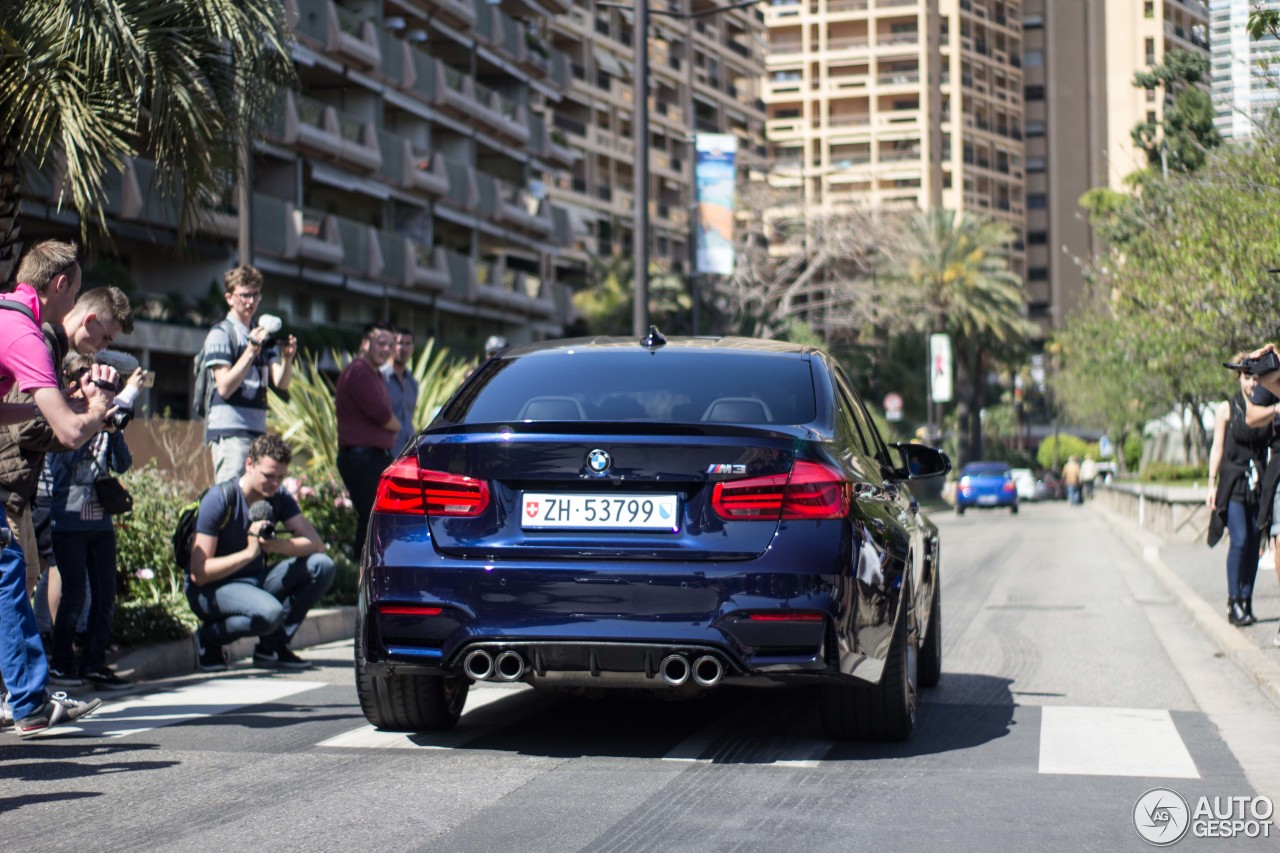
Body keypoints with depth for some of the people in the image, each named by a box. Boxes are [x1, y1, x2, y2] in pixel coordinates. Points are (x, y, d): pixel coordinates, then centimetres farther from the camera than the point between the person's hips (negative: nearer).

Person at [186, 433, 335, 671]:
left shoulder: (279, 499, -1)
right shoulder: (219, 500, -19)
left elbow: (316, 544, -11)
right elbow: (199, 573, -22)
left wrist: (272, 544, -27)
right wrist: (249, 552, -30)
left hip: (256, 582, 7)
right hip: (211, 589, -7)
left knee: (322, 566, -12)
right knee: (269, 612, -36)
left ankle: (271, 646, -2)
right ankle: (210, 637, -5)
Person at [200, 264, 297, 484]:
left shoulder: (262, 335, 18)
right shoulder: (221, 334, -1)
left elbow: (281, 383, 8)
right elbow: (224, 387, -12)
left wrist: (287, 358, -12)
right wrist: (251, 351, -19)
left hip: (257, 430, 7)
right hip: (229, 432, -7)